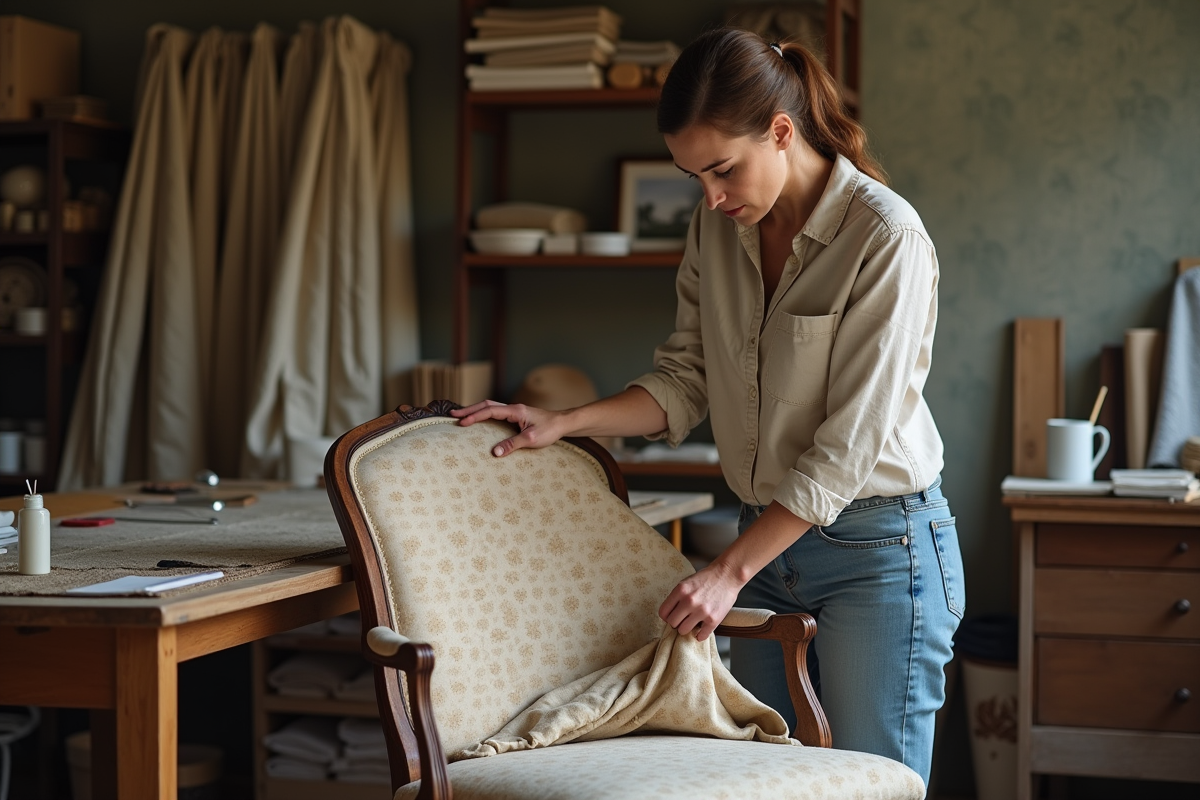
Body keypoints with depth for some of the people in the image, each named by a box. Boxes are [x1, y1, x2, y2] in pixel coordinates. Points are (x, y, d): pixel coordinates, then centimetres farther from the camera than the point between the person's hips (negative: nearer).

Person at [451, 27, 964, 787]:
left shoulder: (885, 236, -18)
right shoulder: (716, 229, 4)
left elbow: (848, 445, -19)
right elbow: (684, 382, 10)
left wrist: (730, 570, -18)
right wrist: (565, 423, -5)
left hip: (878, 551, -6)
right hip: (769, 541, 6)